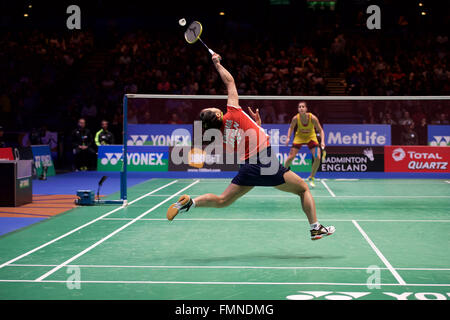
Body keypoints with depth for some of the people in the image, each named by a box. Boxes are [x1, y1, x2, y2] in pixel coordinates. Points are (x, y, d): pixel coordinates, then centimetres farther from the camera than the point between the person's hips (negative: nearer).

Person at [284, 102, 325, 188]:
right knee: (290, 157, -8)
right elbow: (291, 128, -2)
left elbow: (320, 130, -17)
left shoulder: (313, 118, -27)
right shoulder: (295, 118, -23)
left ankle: (311, 178, 6)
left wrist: (322, 141, -32)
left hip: (311, 137, 0)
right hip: (299, 137, 0)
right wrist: (288, 137, -17)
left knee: (317, 158, -15)